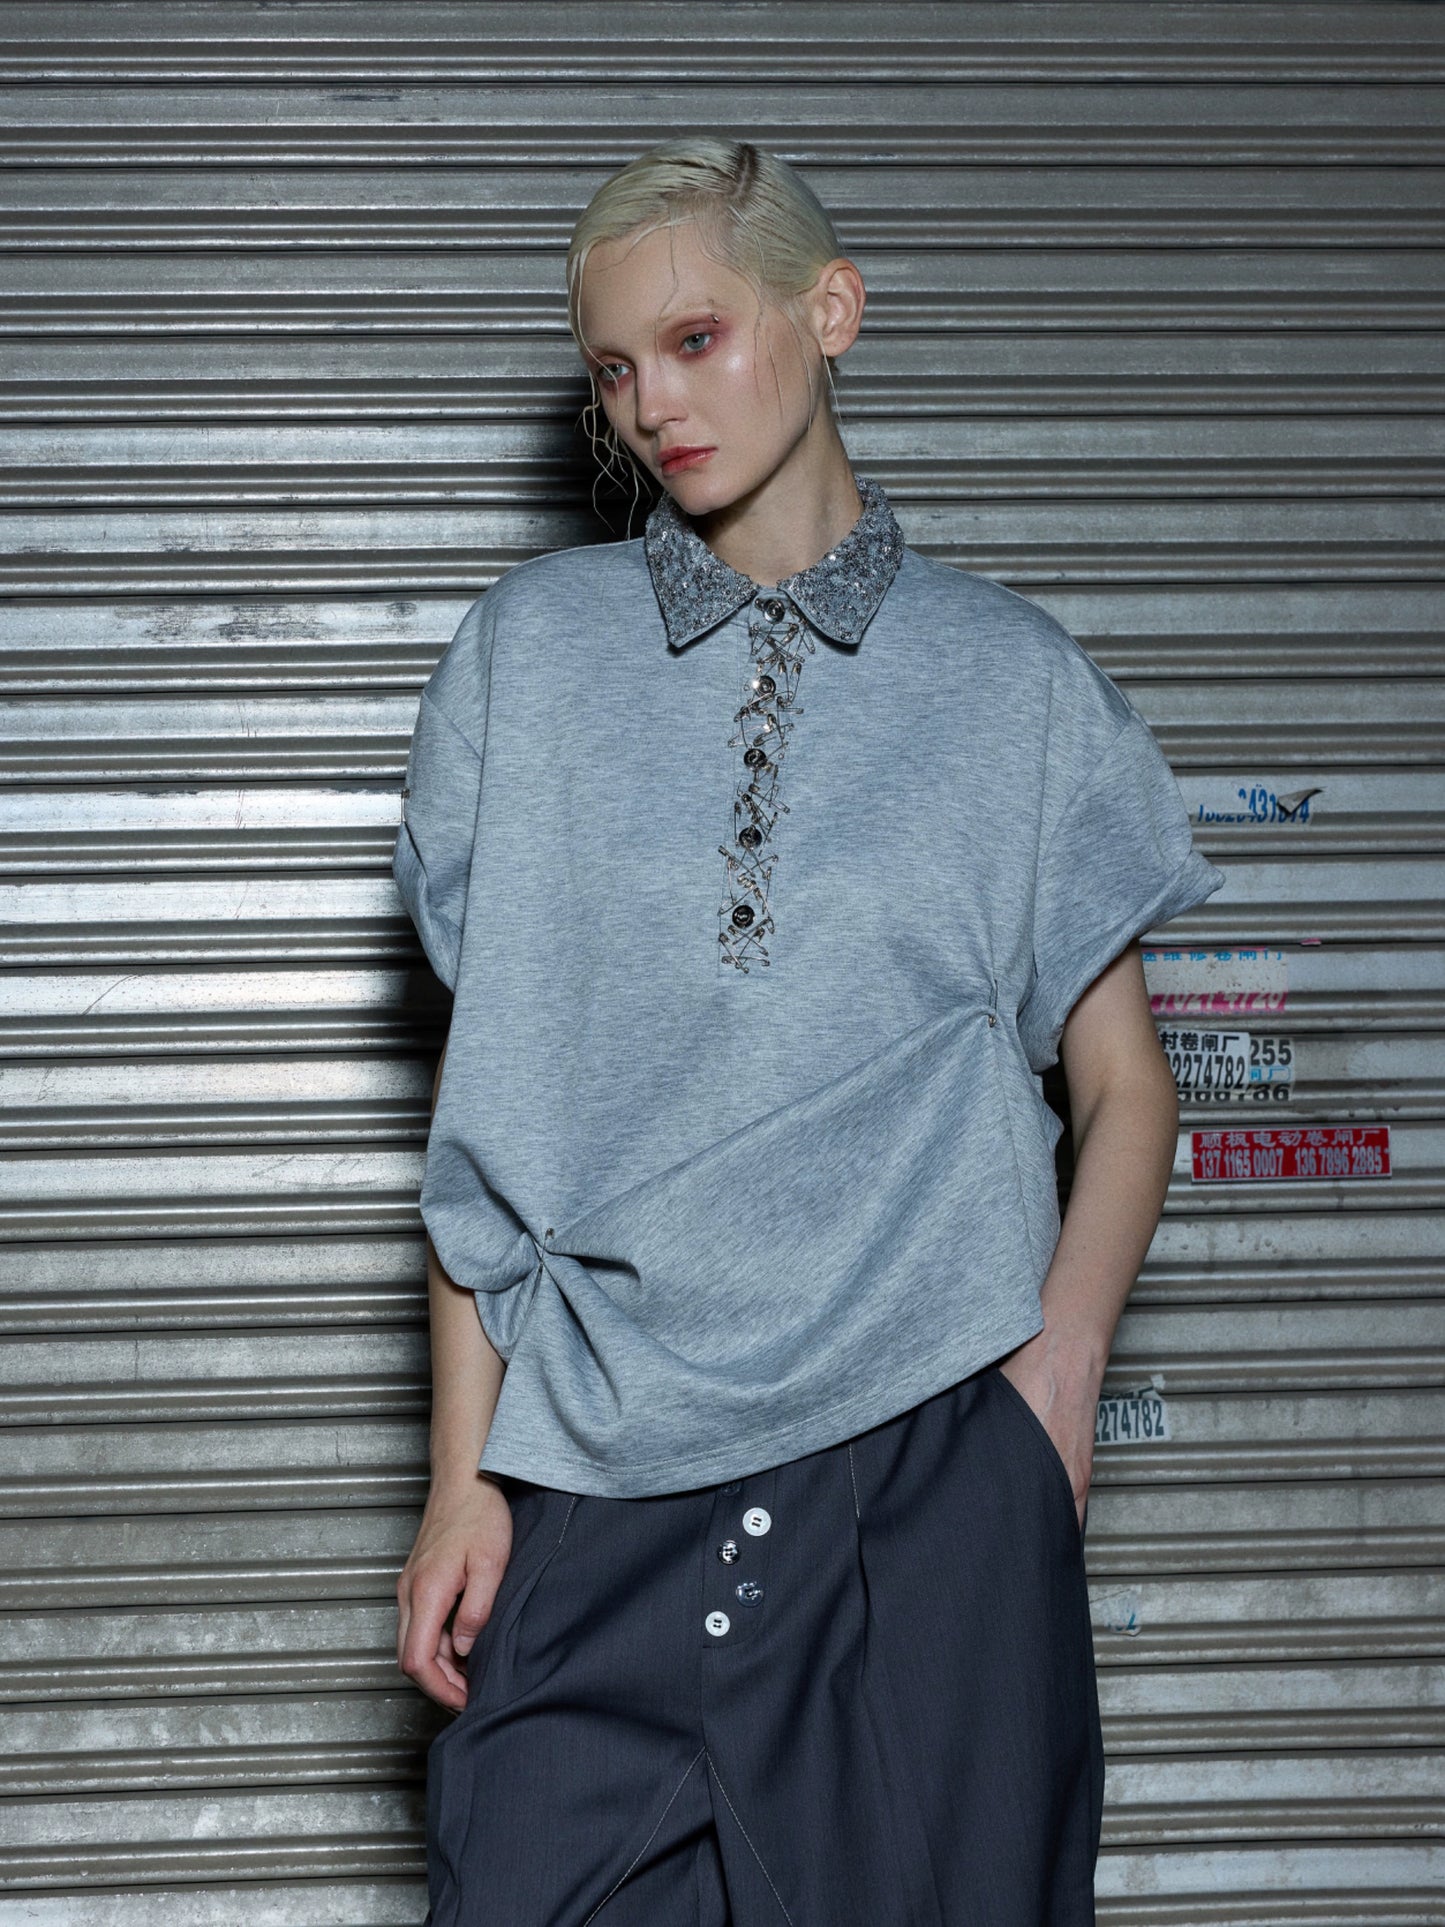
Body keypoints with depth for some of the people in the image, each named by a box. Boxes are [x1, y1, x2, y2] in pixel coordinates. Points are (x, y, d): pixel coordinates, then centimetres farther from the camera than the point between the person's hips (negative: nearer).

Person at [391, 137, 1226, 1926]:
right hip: (599, 1486, 1)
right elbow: (482, 1092, 8)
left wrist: (1056, 1375, -9)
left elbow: (1123, 1088, 9)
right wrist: (461, 1474, 3)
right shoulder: (533, 650, 8)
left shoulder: (1014, 679, 7)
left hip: (935, 1468, 0)